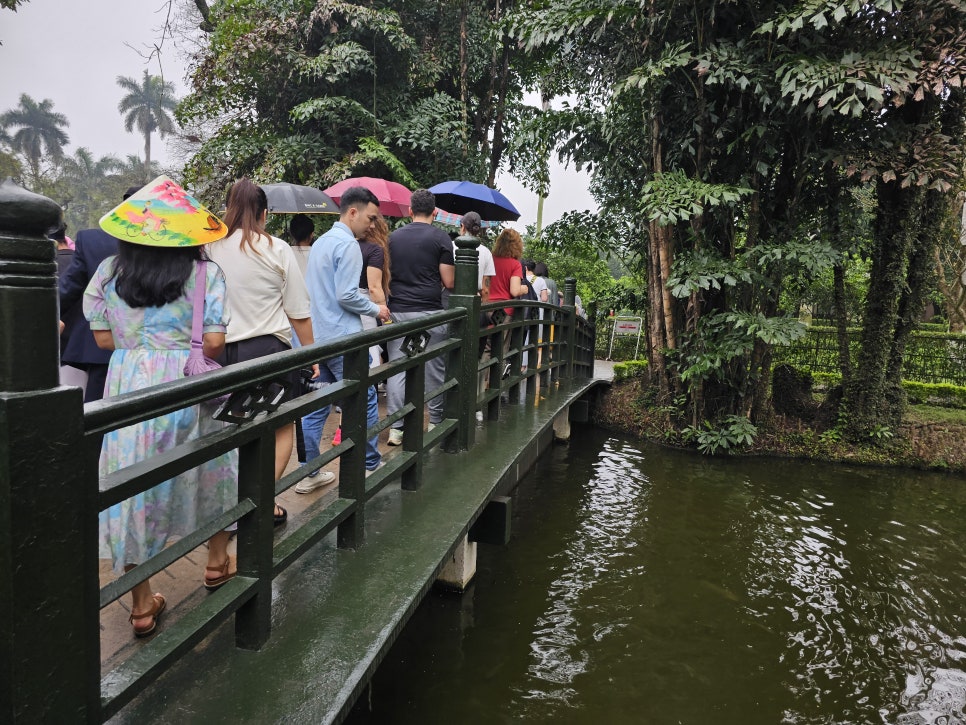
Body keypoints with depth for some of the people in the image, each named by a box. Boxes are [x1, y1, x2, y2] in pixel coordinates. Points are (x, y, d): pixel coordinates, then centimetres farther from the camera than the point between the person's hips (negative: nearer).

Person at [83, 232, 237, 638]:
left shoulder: (109, 271, 1)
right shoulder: (205, 273, -7)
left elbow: (104, 338, 2)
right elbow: (214, 342, -13)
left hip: (129, 384, 2)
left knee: (133, 483, 9)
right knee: (212, 465, 20)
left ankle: (142, 605, 17)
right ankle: (217, 562, 37)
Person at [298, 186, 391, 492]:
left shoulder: (320, 242, 17)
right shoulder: (348, 245, -12)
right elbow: (347, 295, -19)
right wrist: (376, 309, -4)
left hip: (318, 337, 9)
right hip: (343, 339, -9)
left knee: (316, 407, 10)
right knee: (364, 402, 4)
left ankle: (308, 473, 14)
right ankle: (370, 464, 14)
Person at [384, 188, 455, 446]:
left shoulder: (393, 237, 9)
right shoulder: (440, 237, -2)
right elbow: (448, 282, -5)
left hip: (398, 310, 3)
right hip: (429, 311, -3)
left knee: (397, 369, 4)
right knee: (434, 369, 9)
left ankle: (396, 428, 4)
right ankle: (436, 422, 20)